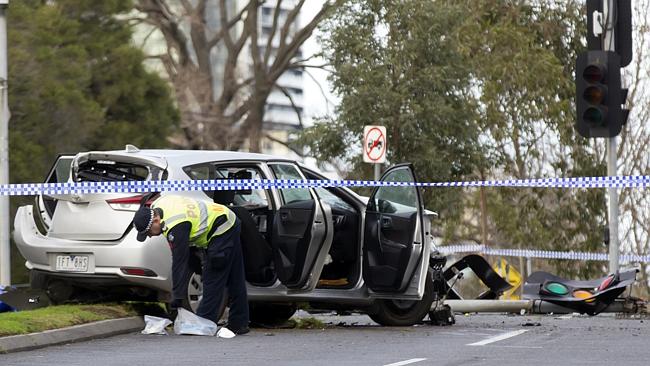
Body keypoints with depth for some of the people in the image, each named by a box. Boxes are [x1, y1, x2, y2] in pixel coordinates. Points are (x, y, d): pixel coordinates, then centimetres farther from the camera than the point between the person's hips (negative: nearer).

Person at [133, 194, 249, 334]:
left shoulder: (175, 227, -29)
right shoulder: (157, 205, -3)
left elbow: (179, 263, -27)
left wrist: (177, 298, -23)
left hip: (222, 231, -11)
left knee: (212, 280, -12)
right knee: (235, 281, 12)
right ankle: (239, 323, 17)